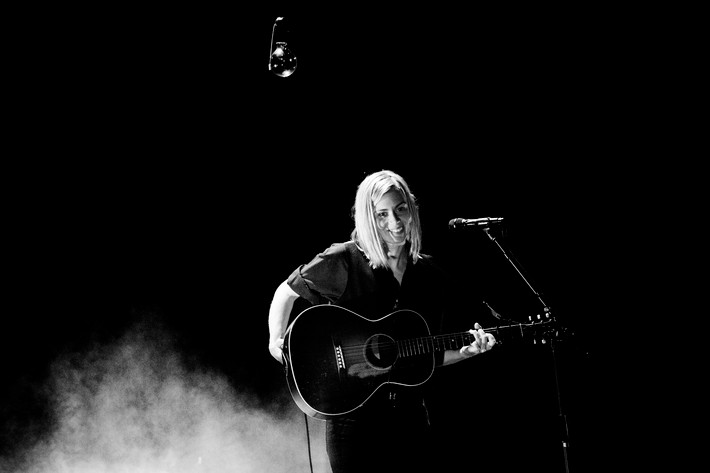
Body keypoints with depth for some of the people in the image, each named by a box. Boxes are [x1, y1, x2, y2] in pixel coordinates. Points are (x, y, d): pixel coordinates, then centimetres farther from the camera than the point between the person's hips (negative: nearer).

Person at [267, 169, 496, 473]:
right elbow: (287, 292, 6)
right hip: (353, 418, -4)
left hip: (411, 418, 4)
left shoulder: (429, 275, 6)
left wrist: (466, 351, -4)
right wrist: (277, 341, -9)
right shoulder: (343, 261, -7)